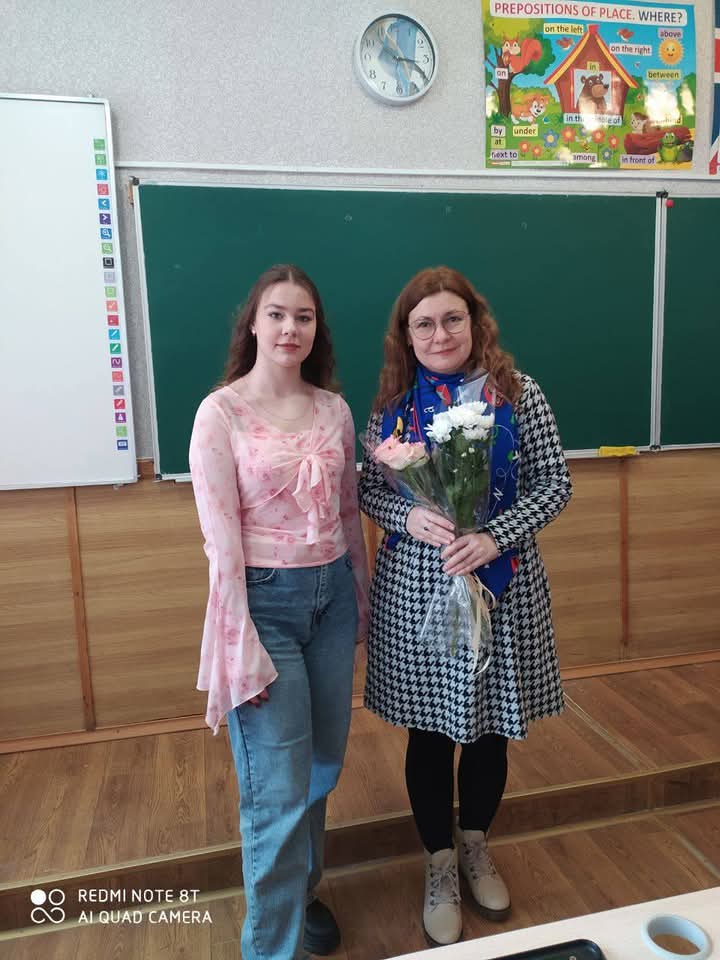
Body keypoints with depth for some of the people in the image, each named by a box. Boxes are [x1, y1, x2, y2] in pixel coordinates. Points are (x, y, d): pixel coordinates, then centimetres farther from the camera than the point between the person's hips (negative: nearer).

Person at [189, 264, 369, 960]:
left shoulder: (333, 408, 4)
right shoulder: (221, 413, -10)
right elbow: (221, 536, -13)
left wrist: (361, 595, 14)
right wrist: (244, 646, -14)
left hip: (331, 594, 6)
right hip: (265, 599, -5)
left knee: (323, 765, 18)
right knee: (279, 790, 1)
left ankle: (299, 888, 45)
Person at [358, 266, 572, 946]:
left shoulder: (517, 393, -4)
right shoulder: (392, 405, 0)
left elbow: (554, 482, -4)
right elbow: (369, 490, 5)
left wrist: (494, 537, -18)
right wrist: (410, 518, -16)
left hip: (501, 584, 0)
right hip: (415, 585, 0)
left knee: (491, 723, 16)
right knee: (429, 730, 12)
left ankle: (476, 847, 44)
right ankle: (439, 866, 36)